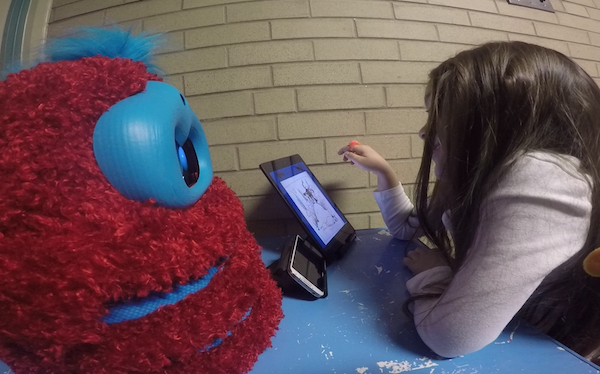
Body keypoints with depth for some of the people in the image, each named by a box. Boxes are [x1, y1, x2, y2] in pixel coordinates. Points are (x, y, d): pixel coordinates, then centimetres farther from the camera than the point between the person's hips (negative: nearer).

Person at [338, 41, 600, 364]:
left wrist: (431, 270, -18)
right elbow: (407, 228, 12)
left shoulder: (540, 183, -30)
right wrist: (384, 171, 1)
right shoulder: (485, 176, -4)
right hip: (499, 341, 6)